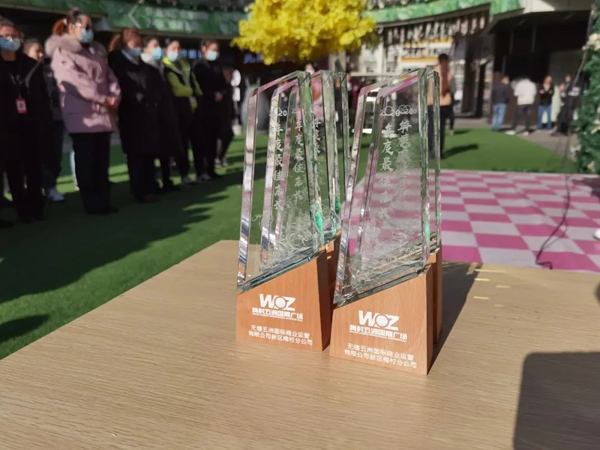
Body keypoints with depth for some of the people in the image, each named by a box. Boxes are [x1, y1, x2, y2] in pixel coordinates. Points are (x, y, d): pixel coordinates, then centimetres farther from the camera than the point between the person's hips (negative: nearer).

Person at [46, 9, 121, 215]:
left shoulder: (96, 51, 22)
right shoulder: (62, 52, 0)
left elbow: (109, 76, 14)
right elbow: (74, 80, -13)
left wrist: (114, 97, -6)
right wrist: (103, 98, -16)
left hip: (103, 113, 6)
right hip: (82, 114, -6)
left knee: (102, 160, 6)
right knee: (86, 161, -3)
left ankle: (103, 200, 12)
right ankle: (92, 203, 3)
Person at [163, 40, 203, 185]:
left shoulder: (186, 65, 21)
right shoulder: (166, 68, -4)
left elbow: (194, 83, 19)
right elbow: (176, 89, -12)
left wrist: (197, 98, 3)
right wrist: (190, 92, 2)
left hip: (193, 107, 7)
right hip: (179, 110, -7)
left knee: (197, 141, 6)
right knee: (183, 143, -4)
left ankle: (200, 173, 14)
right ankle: (184, 175, 3)